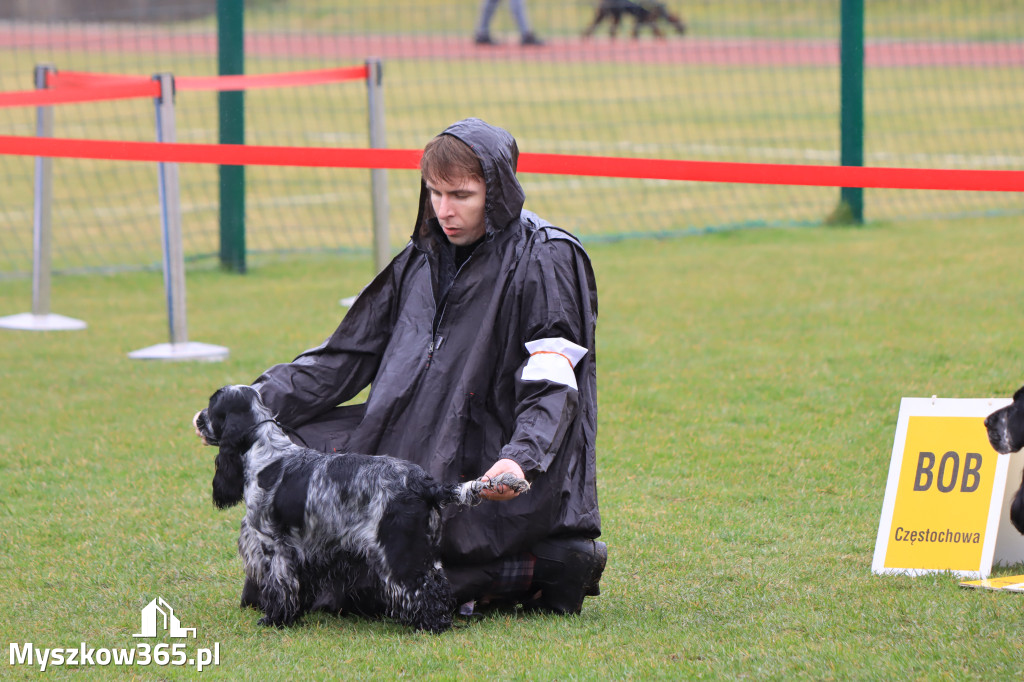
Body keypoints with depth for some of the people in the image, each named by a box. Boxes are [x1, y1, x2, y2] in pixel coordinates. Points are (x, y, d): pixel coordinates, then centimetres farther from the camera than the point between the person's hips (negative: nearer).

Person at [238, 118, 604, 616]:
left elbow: (553, 388, -19)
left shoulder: (544, 262, -11)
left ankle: (548, 567, -4)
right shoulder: (423, 260, 11)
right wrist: (260, 400, 1)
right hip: (425, 453, 8)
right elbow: (348, 355, 12)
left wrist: (520, 459, -38)